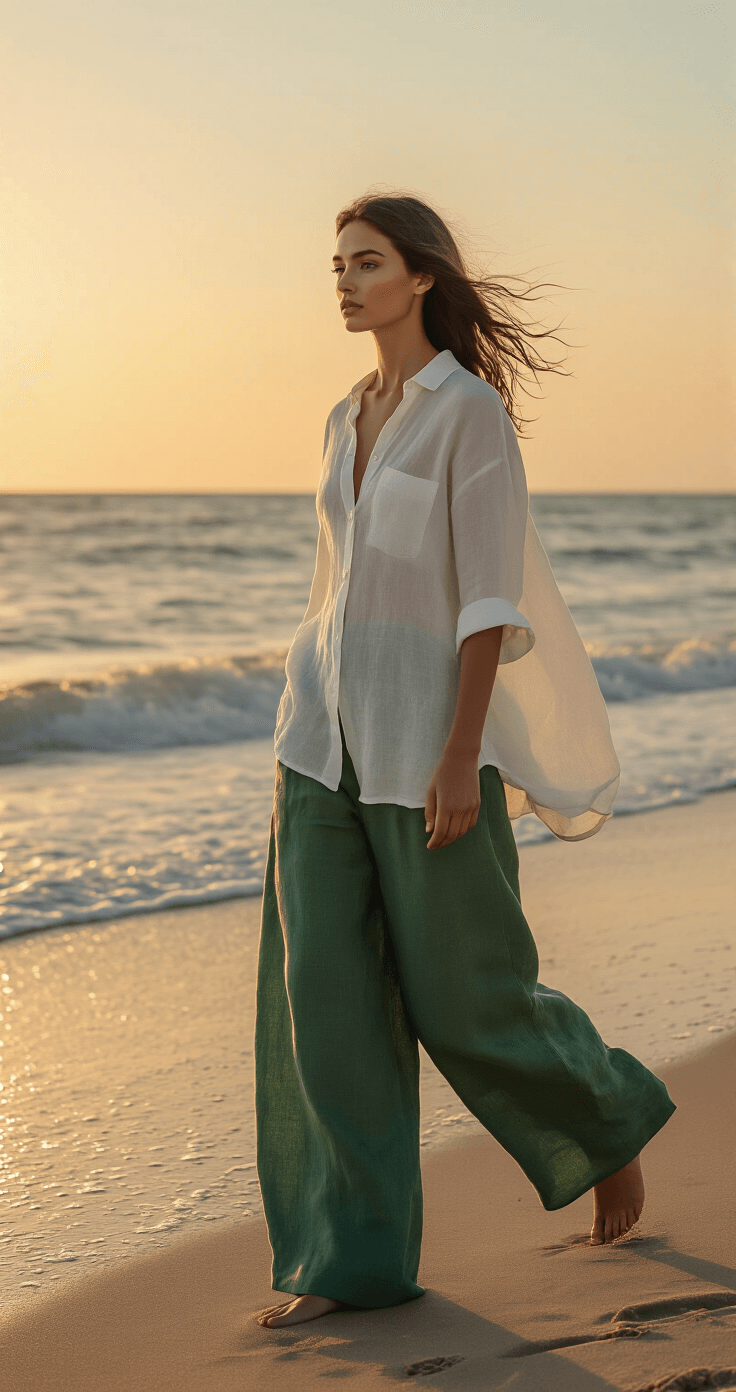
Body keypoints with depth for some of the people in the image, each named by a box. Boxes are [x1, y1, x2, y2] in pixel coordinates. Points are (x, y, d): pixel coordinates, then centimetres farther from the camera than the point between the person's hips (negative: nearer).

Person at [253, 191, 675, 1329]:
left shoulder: (473, 408, -8)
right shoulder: (350, 420, 14)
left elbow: (489, 595, -14)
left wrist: (459, 755, -20)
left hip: (430, 726, -7)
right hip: (330, 730, 7)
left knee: (466, 1000, 3)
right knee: (324, 992, -1)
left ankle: (608, 1120, 31)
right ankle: (352, 1258, 4)